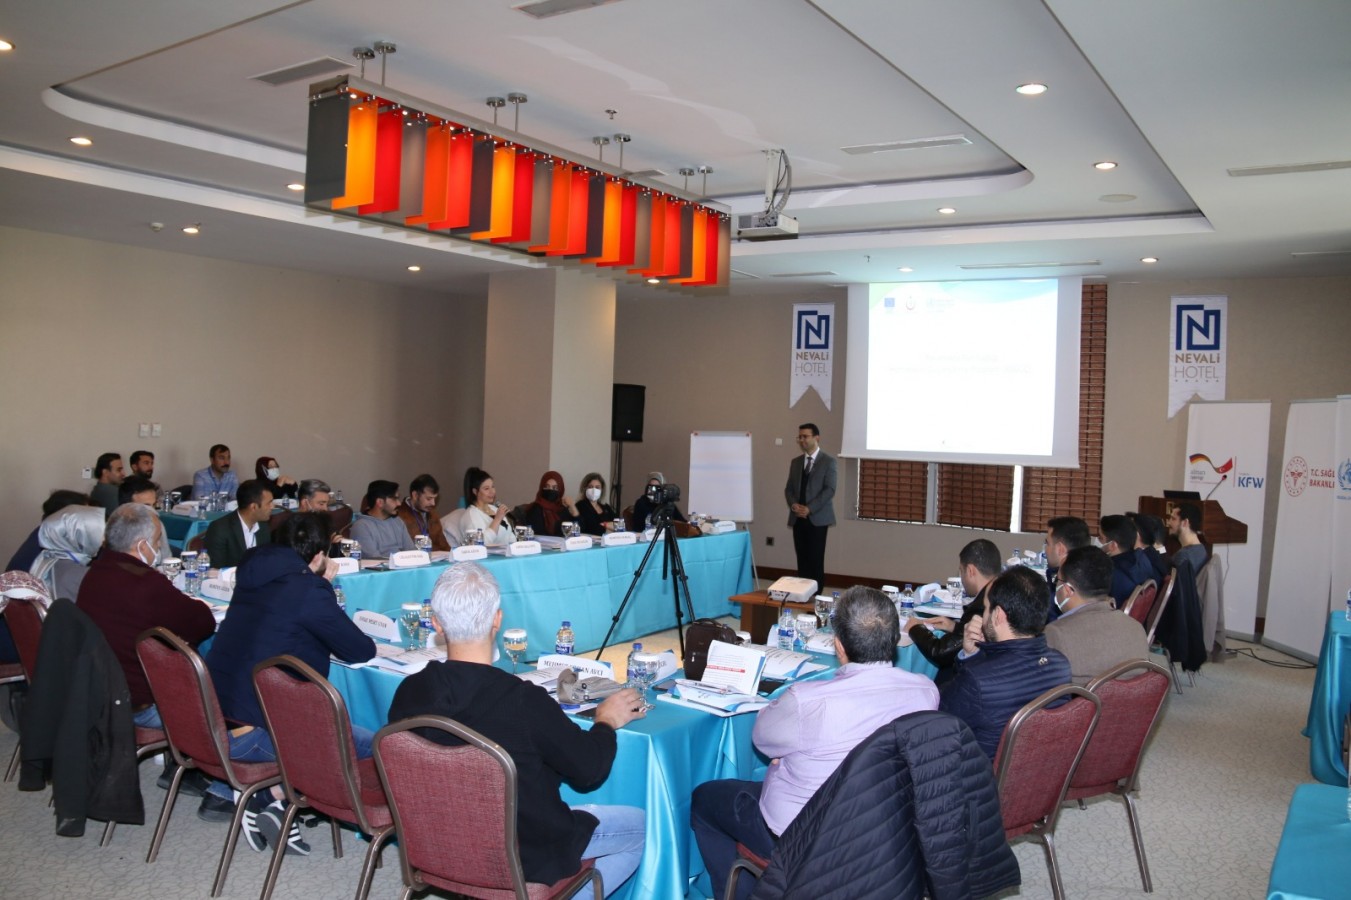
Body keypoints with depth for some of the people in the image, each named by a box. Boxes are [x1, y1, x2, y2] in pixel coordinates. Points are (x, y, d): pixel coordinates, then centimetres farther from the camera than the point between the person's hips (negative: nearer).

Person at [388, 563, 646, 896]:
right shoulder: (524, 701, -31)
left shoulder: (408, 692, -16)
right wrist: (606, 722, 5)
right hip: (523, 856, -6)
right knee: (642, 826, 13)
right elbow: (589, 767, -16)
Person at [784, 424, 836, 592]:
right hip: (798, 518, 5)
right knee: (802, 559, 5)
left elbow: (830, 489, -10)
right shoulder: (795, 462, 15)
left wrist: (809, 508, -16)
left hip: (817, 518, -5)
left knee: (816, 559, -5)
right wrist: (793, 505, -6)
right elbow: (789, 488, 14)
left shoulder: (828, 461, -2)